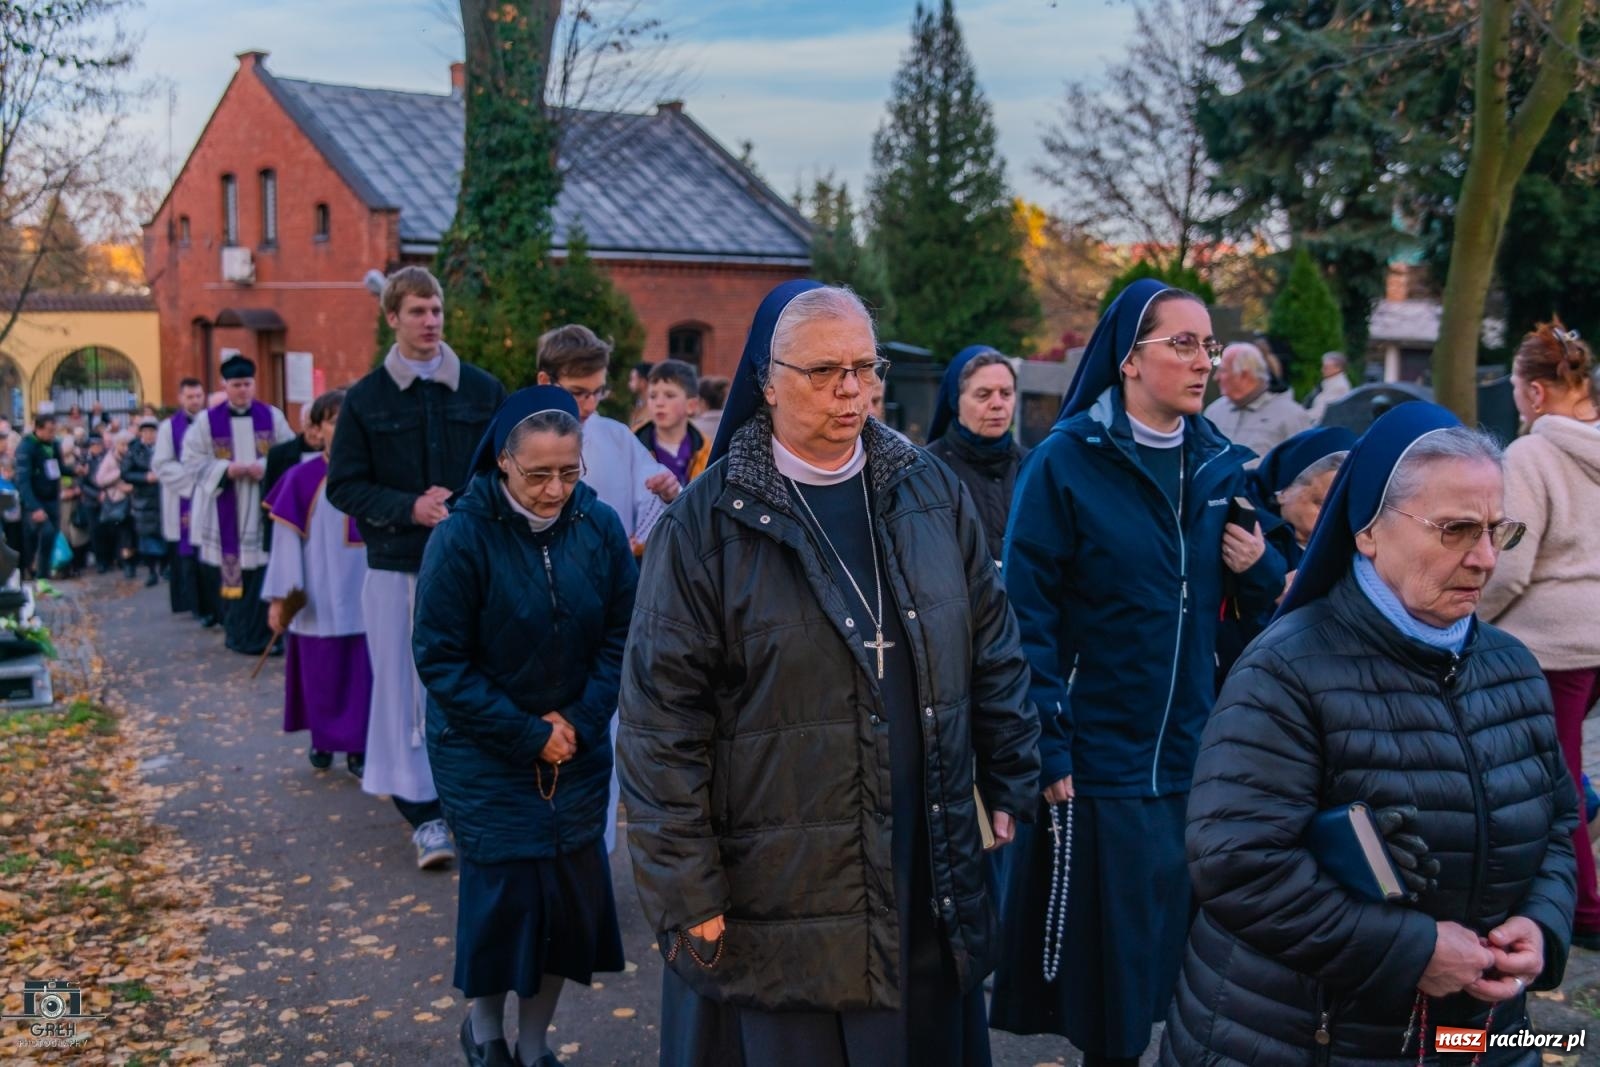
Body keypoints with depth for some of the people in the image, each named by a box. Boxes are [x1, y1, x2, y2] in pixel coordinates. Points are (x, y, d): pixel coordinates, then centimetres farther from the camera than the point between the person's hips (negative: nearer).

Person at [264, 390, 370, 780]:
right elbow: (287, 538, -4)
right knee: (322, 673, 9)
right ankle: (322, 739, 29)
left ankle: (358, 746, 13)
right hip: (319, 598, -1)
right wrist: (280, 596, -7)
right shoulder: (301, 478, -4)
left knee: (363, 672, 2)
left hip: (366, 595, 1)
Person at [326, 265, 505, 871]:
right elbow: (342, 486, 3)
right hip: (397, 566, 0)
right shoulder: (365, 400, 4)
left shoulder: (482, 390, 6)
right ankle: (425, 815, 10)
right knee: (407, 686, 1)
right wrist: (409, 508, -12)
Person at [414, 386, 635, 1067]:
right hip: (484, 752, -3)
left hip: (578, 749, 4)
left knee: (573, 895, 5)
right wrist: (527, 734, -14)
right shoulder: (463, 537, -16)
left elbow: (621, 635, 0)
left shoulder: (600, 527, -7)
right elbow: (440, 660, -13)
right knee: (502, 894, -1)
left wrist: (579, 722, -10)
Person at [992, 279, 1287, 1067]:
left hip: (1201, 758, 5)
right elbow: (1027, 619, -13)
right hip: (1099, 760, -5)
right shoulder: (1066, 461, -9)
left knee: (1197, 960, 15)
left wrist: (1261, 569, -8)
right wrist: (1048, 752, -18)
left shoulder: (1221, 465, 6)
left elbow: (1262, 605, 14)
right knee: (1109, 968, 6)